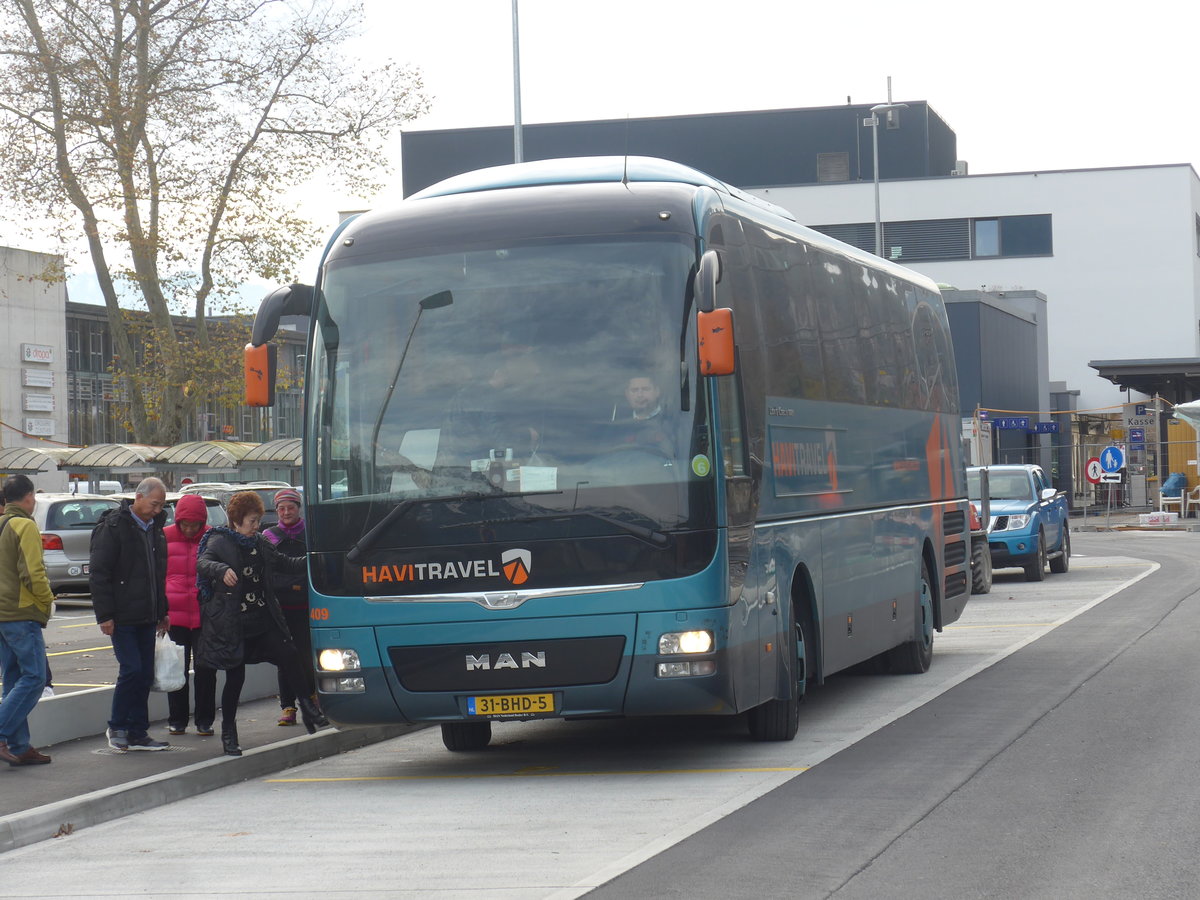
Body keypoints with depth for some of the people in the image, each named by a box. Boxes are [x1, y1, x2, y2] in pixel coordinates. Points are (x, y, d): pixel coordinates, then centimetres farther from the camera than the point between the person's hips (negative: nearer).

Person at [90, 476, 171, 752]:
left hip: (146, 617, 7)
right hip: (122, 617, -7)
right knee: (132, 669, -11)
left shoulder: (154, 528, 15)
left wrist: (162, 612, 19)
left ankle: (137, 733, 12)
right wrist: (105, 615, -17)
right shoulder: (113, 527, -9)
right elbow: (99, 574, -12)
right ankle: (117, 727, 4)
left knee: (145, 675, 6)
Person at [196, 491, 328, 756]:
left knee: (289, 656, -10)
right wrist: (222, 570, -44)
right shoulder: (220, 542, -5)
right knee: (235, 677, 0)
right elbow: (202, 563, -23)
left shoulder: (260, 544, 13)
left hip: (263, 621, 5)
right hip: (232, 624, -5)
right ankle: (228, 732, 13)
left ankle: (308, 709, 2)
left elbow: (287, 564, 23)